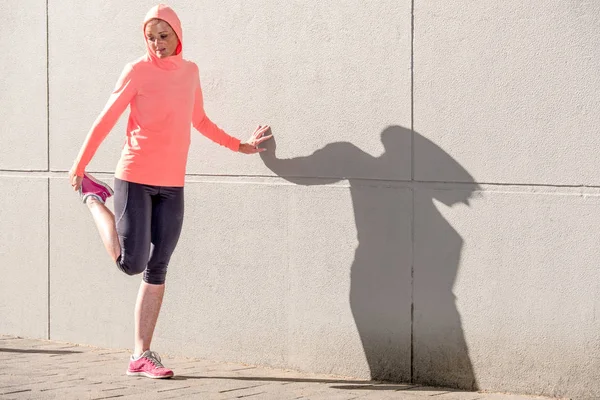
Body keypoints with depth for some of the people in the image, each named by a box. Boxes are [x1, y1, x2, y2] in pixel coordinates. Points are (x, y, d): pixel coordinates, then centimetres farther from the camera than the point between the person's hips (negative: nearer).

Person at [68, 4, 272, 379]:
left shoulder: (189, 71, 10)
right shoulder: (137, 71, -6)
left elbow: (199, 120, 26)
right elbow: (106, 120, -3)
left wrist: (240, 146, 31)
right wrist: (79, 165, -2)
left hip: (172, 185, 5)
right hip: (135, 179, -5)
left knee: (157, 269, 3)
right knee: (132, 262, -9)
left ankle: (142, 355, 7)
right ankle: (94, 198, 16)